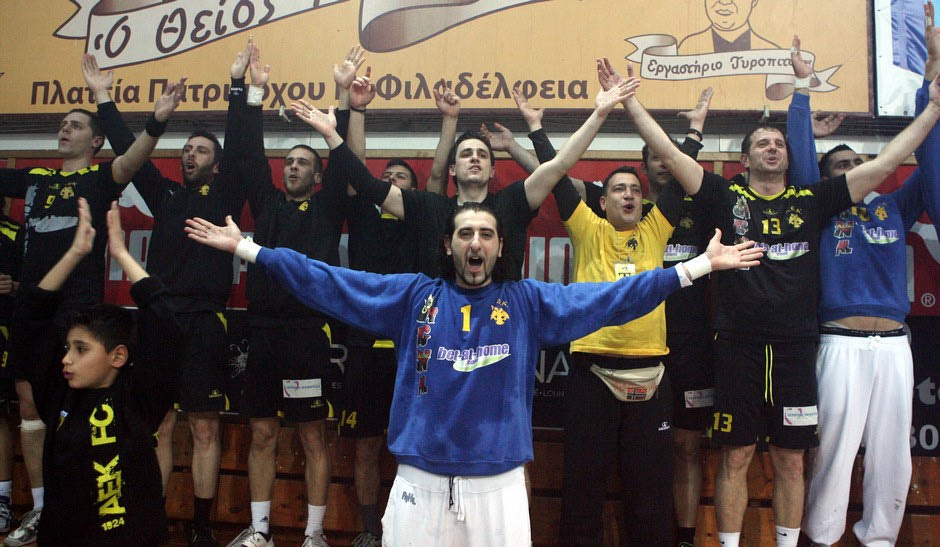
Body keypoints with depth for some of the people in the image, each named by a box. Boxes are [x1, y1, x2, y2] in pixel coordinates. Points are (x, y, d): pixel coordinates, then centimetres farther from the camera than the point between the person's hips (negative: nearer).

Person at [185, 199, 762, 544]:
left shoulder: (529, 302, 2)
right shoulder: (412, 295, 3)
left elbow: (611, 297, -1)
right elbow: (329, 282, 3)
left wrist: (699, 265, -3)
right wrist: (246, 247, 1)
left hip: (498, 481, 0)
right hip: (420, 477, 1)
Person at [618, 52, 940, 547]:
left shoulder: (812, 201, 9)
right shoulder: (728, 197, 5)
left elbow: (885, 163, 10)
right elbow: (670, 154, 0)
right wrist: (629, 101, -3)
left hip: (796, 348, 2)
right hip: (739, 347, -1)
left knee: (790, 460, 11)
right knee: (735, 458, 7)